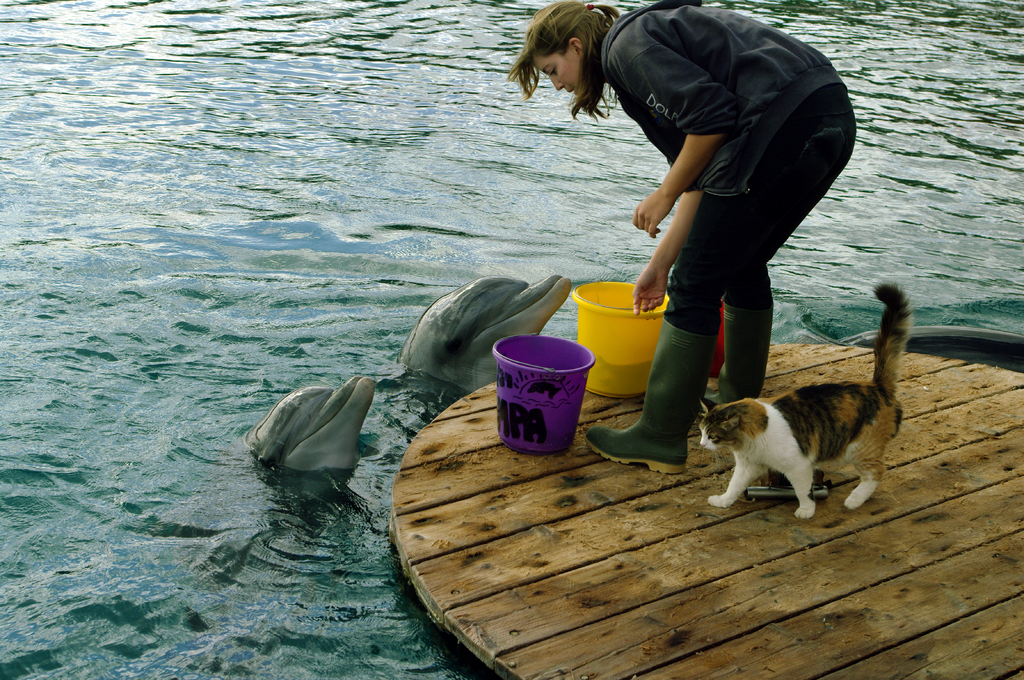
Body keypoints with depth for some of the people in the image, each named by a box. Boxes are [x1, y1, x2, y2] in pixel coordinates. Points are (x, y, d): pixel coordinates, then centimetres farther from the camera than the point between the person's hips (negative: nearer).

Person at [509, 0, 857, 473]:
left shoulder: (627, 45, -1)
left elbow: (712, 114, -15)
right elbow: (701, 175, 25)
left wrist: (666, 194, -2)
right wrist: (661, 263, 26)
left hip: (785, 128, -10)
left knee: (695, 286, -1)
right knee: (743, 267, 25)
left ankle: (660, 439, 9)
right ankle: (738, 405, 39)